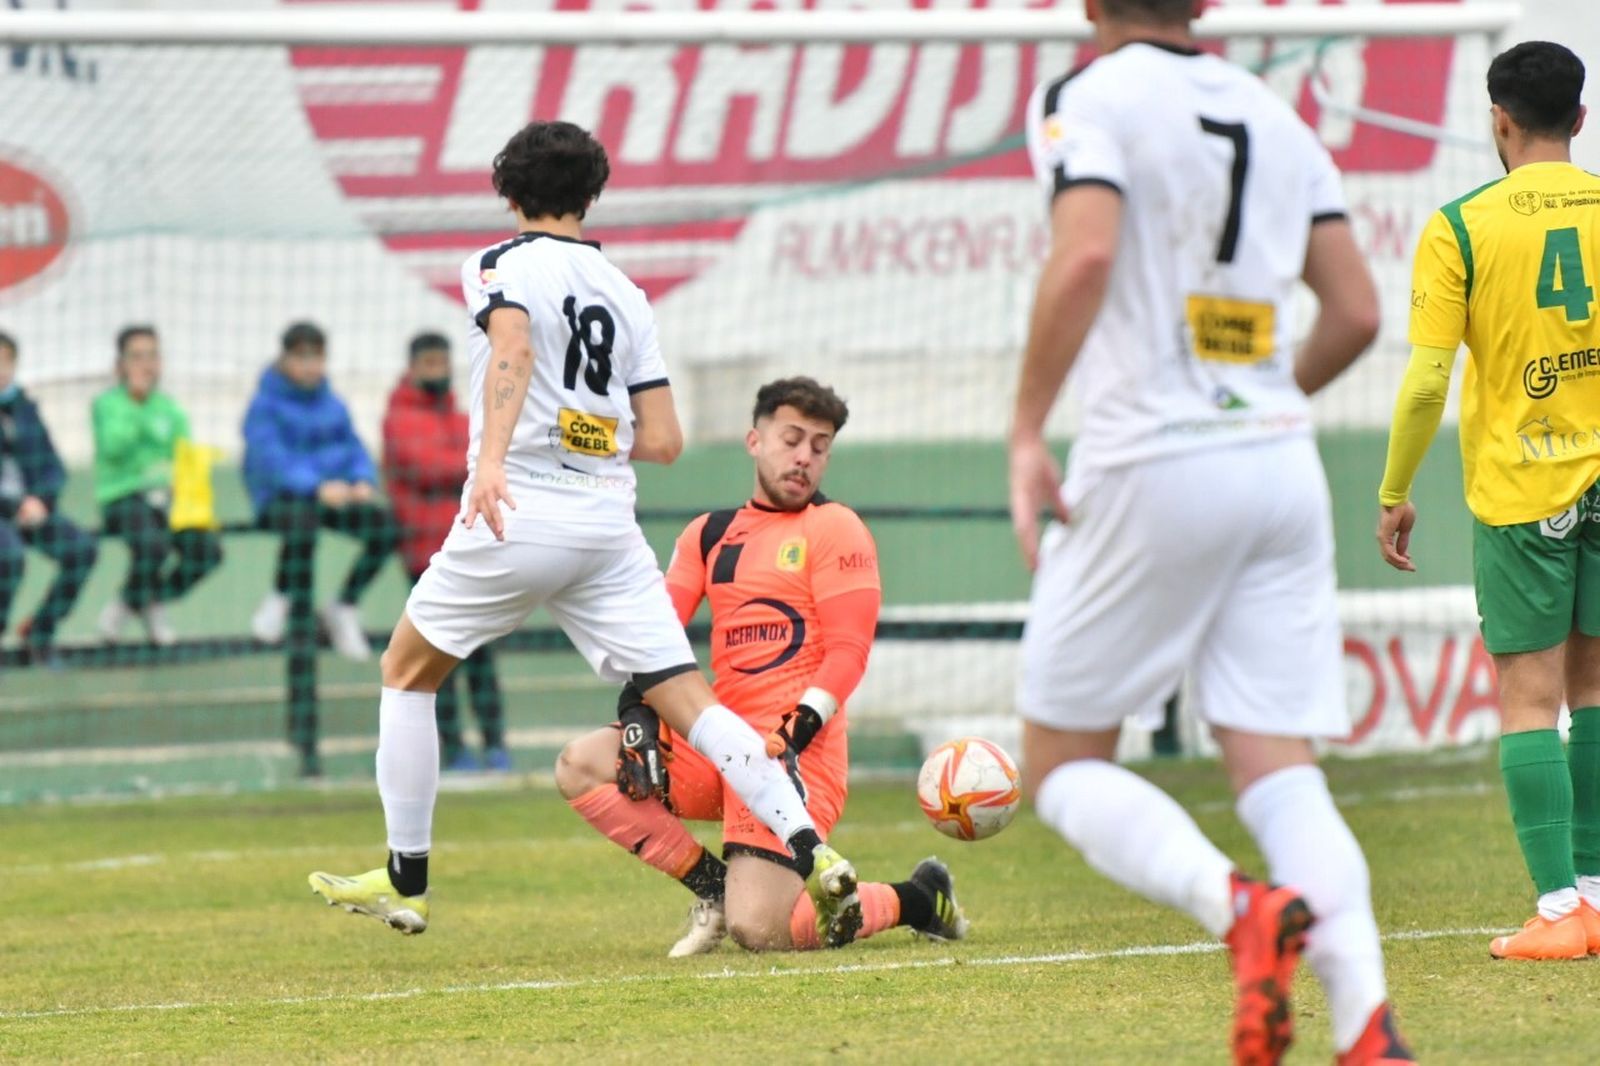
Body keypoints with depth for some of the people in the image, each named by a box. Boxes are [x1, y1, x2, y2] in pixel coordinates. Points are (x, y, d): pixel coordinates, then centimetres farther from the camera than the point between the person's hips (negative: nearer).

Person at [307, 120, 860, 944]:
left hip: (518, 514, -4)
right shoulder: (625, 295, 16)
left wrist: (492, 458, -36)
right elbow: (662, 441, 10)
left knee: (406, 670, 17)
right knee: (687, 699, -2)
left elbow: (512, 345, -23)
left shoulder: (499, 266, 1)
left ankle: (405, 881, 17)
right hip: (609, 524, 4)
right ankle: (810, 850, -20)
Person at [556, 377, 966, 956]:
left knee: (756, 929, -19)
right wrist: (638, 714, -6)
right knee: (579, 766, -11)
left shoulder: (834, 528, -1)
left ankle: (916, 899, 7)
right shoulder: (709, 533, 16)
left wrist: (788, 742, -20)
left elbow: (847, 652, -8)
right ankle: (713, 886, -2)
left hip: (797, 751, -6)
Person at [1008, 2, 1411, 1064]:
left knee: (1065, 767, 6)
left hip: (1151, 468, -5)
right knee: (1279, 770, 1)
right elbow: (1356, 312, 13)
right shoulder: (1276, 115, 14)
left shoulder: (1090, 98, -3)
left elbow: (1085, 255, -20)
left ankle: (1238, 905, -22)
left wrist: (1027, 431, -14)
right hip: (1282, 467, 5)